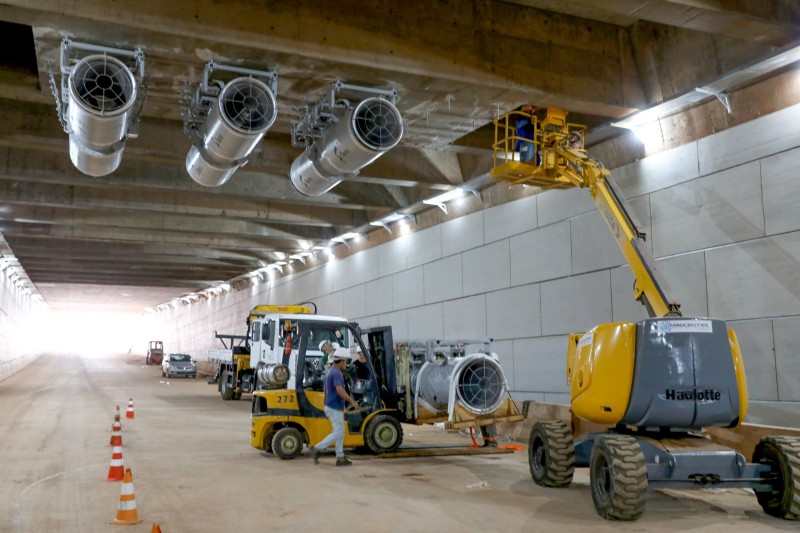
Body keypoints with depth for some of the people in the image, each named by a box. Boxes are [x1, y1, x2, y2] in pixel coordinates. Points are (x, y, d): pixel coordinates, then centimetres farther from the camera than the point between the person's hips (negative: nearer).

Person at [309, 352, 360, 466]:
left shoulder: (330, 372, 13)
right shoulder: (337, 373, -18)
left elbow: (325, 389, 23)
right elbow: (340, 390, -30)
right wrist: (352, 401, -24)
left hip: (330, 406, 10)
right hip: (335, 408, -10)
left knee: (340, 432, 12)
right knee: (338, 433, -5)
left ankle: (340, 457, 13)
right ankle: (317, 449, -4)